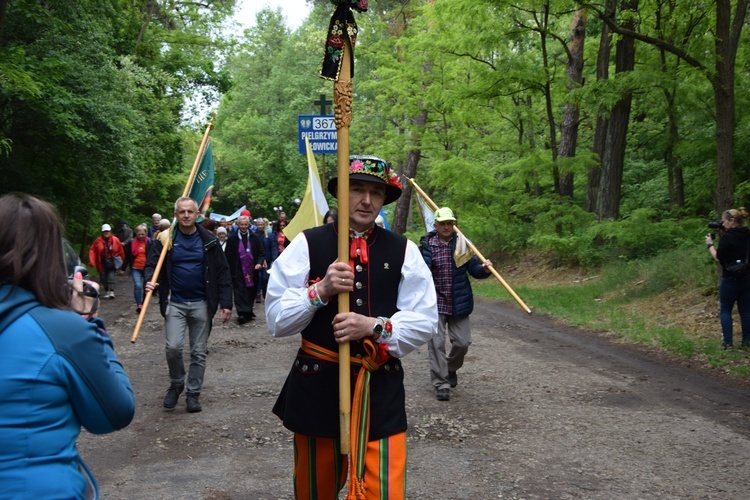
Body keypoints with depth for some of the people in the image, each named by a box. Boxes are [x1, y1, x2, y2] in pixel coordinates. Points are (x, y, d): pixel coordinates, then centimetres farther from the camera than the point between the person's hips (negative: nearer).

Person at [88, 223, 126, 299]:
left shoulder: (115, 240, -4)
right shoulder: (98, 241, -4)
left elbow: (121, 251, 4)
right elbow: (92, 251, -4)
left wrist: (122, 261, 9)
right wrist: (92, 261, -14)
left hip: (112, 263, -2)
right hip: (102, 263, 2)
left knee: (111, 277, -13)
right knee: (103, 278, 10)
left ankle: (112, 291, -9)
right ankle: (106, 291, 25)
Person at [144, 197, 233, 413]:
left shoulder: (209, 240, -1)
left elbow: (222, 273, 0)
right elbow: (152, 264, 2)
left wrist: (226, 303, -6)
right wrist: (150, 280, -21)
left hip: (201, 304, 1)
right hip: (175, 303, 0)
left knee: (198, 352, 6)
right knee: (173, 347, -12)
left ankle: (193, 393, 20)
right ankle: (176, 384, 14)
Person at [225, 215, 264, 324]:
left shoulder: (255, 237, 4)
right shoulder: (232, 239, 2)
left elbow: (261, 253, 4)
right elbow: (228, 256, 3)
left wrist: (260, 263, -14)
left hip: (252, 271, 2)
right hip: (238, 272, -2)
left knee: (251, 292, 10)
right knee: (240, 292, -9)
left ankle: (248, 311, 24)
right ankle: (242, 313, -13)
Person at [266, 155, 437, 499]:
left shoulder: (403, 251, 1)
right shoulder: (307, 244, -4)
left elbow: (424, 321, -2)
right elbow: (276, 319, -4)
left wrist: (373, 326, -18)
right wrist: (320, 290, -20)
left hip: (381, 389, 0)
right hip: (316, 385, 0)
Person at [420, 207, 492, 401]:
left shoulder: (462, 243, 2)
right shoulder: (427, 245, -3)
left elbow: (474, 269, 1)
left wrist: (484, 269, -19)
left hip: (458, 303, 2)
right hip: (435, 303, -2)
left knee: (462, 341, 5)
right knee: (436, 343, -3)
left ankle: (451, 369, 34)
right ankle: (441, 384, 7)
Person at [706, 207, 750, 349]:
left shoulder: (727, 237, -16)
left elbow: (718, 258, -12)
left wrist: (710, 244, 0)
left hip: (731, 280, -6)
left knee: (725, 310, 4)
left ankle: (728, 343, 0)